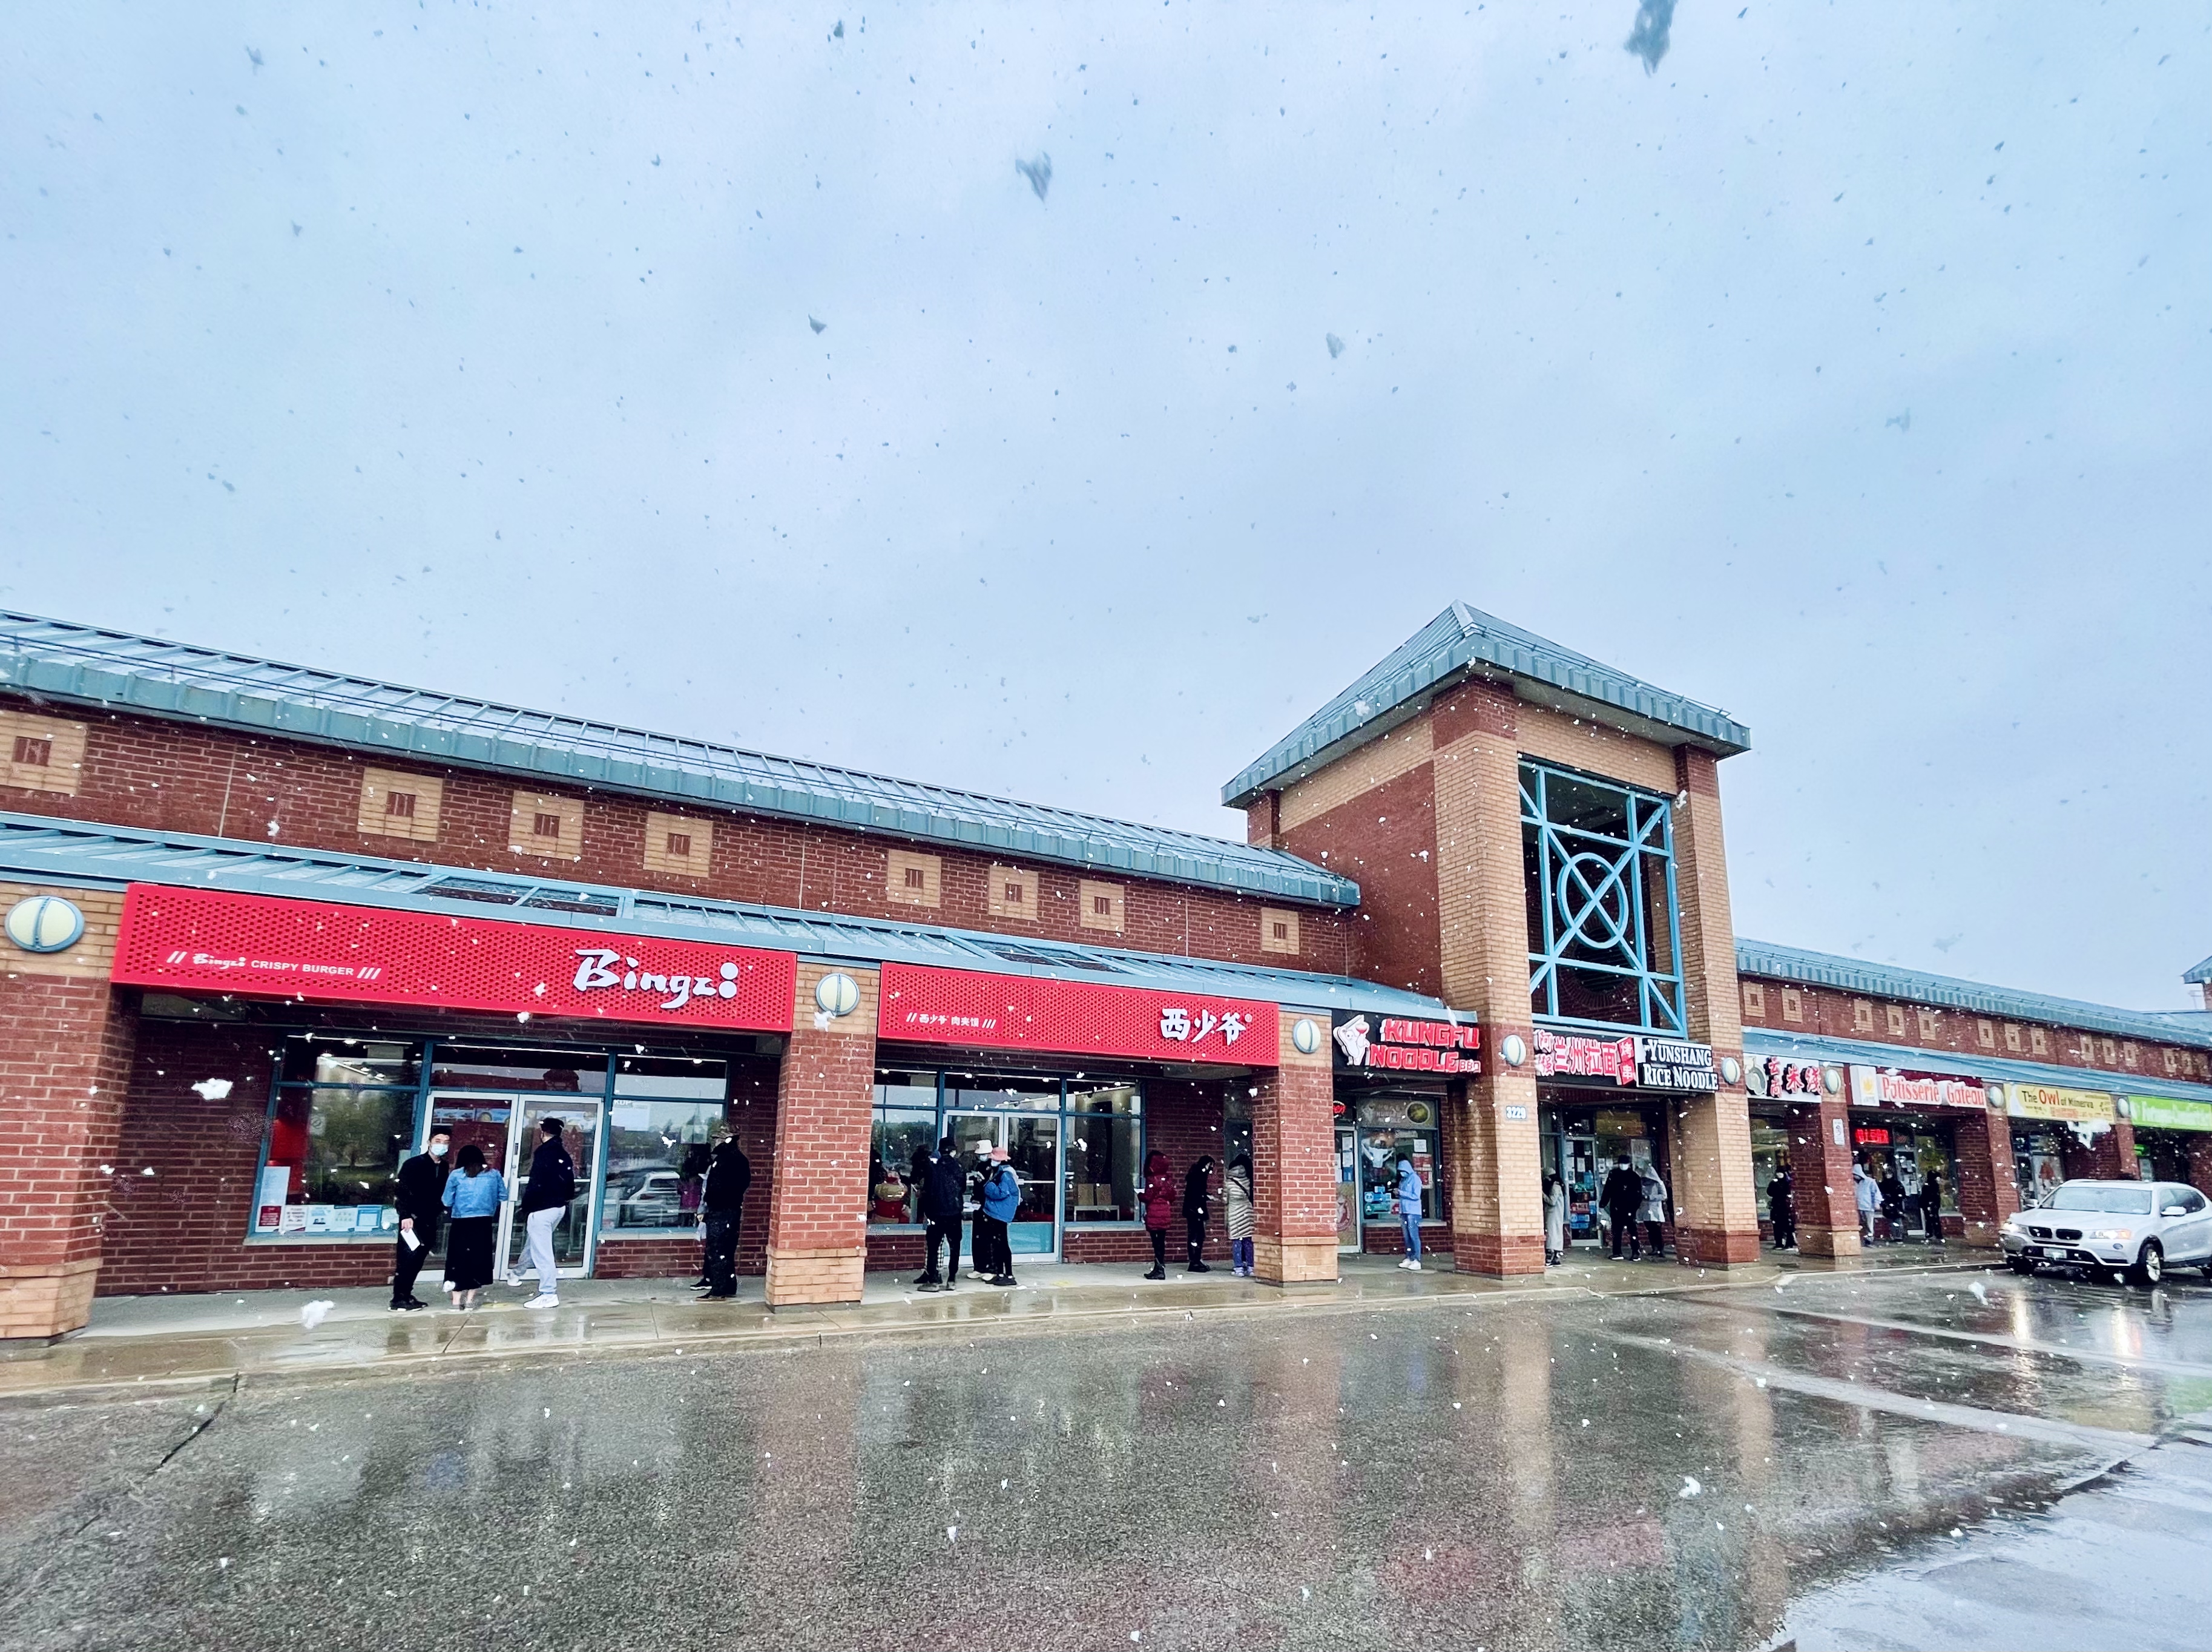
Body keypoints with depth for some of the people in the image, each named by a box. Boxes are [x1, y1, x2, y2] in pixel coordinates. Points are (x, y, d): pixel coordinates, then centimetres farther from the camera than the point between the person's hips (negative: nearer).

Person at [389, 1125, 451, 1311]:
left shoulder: (445, 1168, 9)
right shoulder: (414, 1164, -8)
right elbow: (403, 1191, -13)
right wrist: (406, 1216, -19)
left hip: (429, 1221, 6)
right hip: (412, 1219, -6)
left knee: (417, 1261, 11)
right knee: (406, 1260, -4)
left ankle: (406, 1296, 19)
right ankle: (399, 1300, 1)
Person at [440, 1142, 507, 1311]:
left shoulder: (456, 1175, 1)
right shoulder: (494, 1175, 6)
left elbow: (446, 1201, 3)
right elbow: (503, 1197, 10)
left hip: (461, 1223, -1)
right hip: (484, 1223, 1)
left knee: (458, 1258, 9)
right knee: (478, 1258, 8)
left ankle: (457, 1300, 7)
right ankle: (470, 1299, 8)